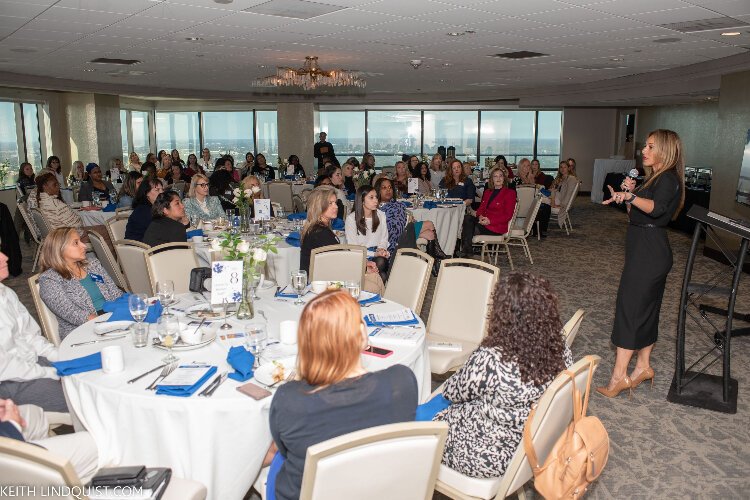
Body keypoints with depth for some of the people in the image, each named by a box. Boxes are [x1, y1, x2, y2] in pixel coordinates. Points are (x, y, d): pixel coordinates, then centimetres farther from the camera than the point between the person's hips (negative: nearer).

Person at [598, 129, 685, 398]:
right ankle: (643, 366, 23)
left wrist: (630, 196, -48)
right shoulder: (654, 179, 17)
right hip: (644, 248, 10)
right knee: (647, 309, 13)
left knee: (629, 307, -10)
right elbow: (635, 214, 18)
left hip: (649, 251, -10)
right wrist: (629, 193, 4)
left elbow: (657, 208, -34)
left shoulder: (668, 179, -13)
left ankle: (620, 375, -7)